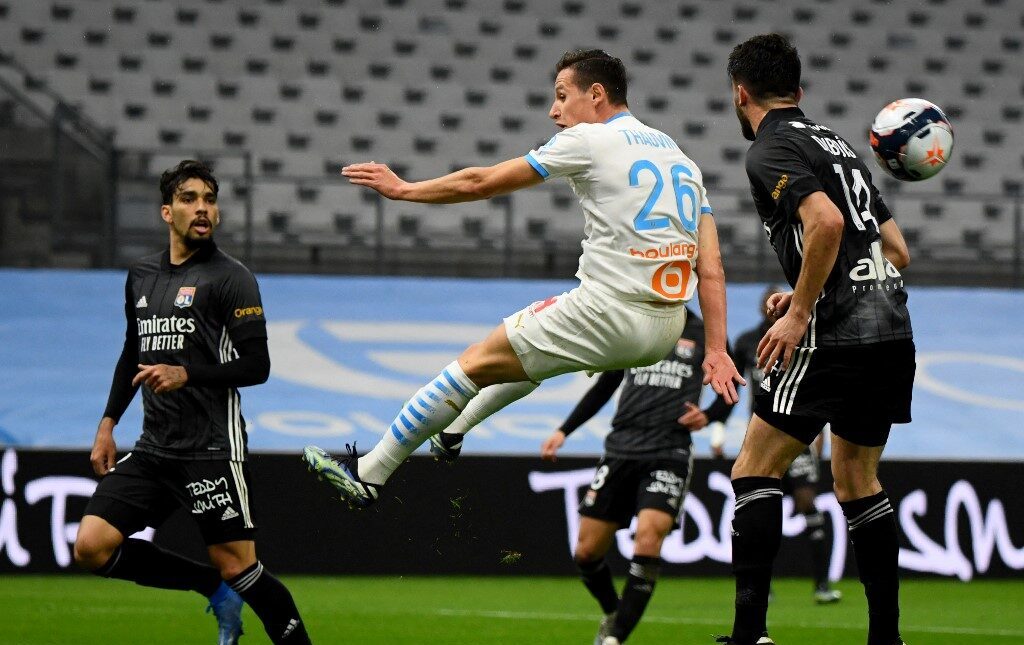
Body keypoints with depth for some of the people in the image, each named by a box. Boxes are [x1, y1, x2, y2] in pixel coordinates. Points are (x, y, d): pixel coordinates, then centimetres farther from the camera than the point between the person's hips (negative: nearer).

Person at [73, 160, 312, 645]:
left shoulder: (230, 278, -5)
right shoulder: (141, 276, 14)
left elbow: (256, 366, -11)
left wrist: (185, 374, -22)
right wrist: (108, 423, 21)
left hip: (212, 450, -6)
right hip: (153, 448, 6)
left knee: (237, 568, -10)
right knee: (91, 547, -5)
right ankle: (214, 588, 10)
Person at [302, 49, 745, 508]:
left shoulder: (590, 140, -2)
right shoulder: (680, 156, 18)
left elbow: (481, 183, 4)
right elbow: (711, 269, 11)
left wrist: (404, 189, 16)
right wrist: (717, 349, 10)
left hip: (608, 312, -8)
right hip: (667, 330, 8)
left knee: (475, 364, 4)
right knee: (536, 343, 34)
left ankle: (368, 474, 8)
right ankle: (454, 431, 48)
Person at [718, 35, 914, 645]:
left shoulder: (770, 151, -4)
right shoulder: (836, 143, 22)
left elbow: (827, 222, -22)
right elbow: (898, 250, 21)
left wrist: (800, 311, -15)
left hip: (835, 338, -8)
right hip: (893, 329, 8)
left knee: (755, 472, -3)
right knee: (858, 480, 18)